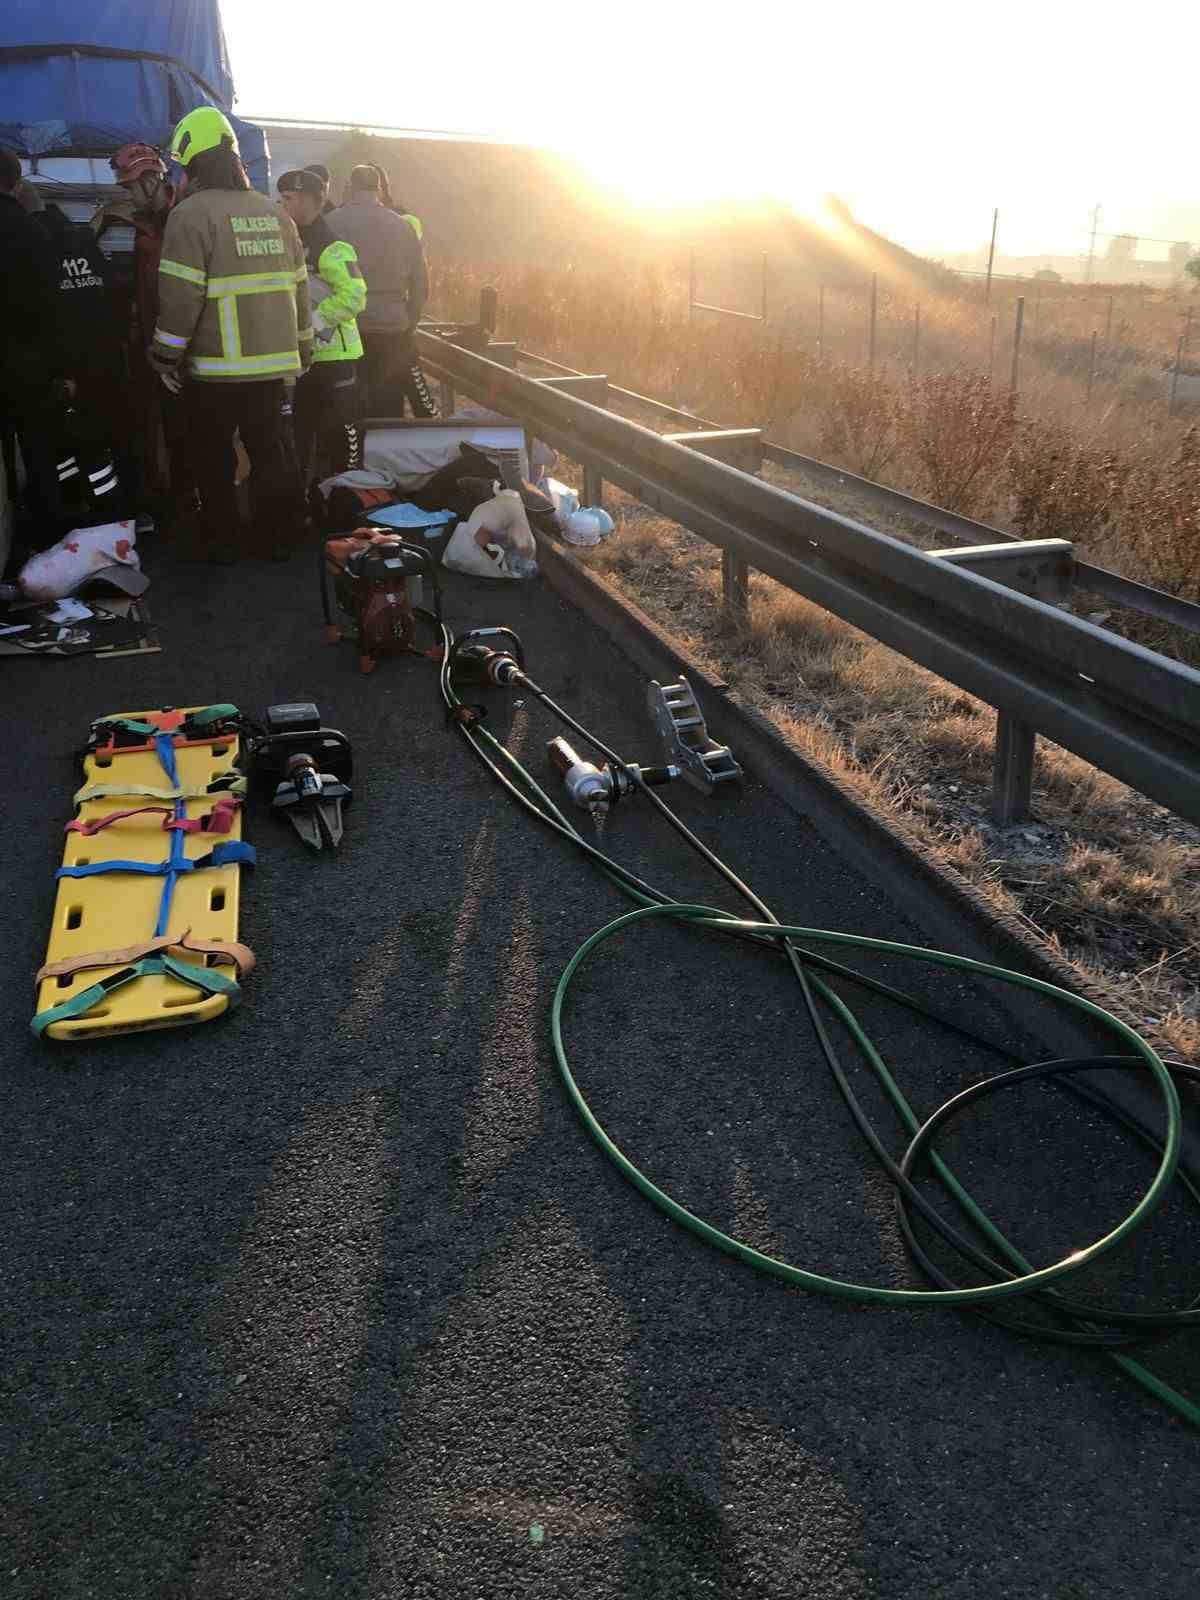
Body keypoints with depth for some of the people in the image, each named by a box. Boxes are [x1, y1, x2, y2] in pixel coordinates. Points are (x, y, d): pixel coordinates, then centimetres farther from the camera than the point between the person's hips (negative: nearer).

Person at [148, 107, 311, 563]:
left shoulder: (191, 213, -10)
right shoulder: (275, 213, 11)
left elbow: (181, 295, -15)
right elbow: (298, 287, 13)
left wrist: (166, 356, -6)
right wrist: (302, 349, 21)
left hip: (215, 369, -6)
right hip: (273, 362, 6)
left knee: (213, 459, 6)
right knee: (271, 449, 13)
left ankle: (218, 540, 13)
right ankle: (278, 535, 19)